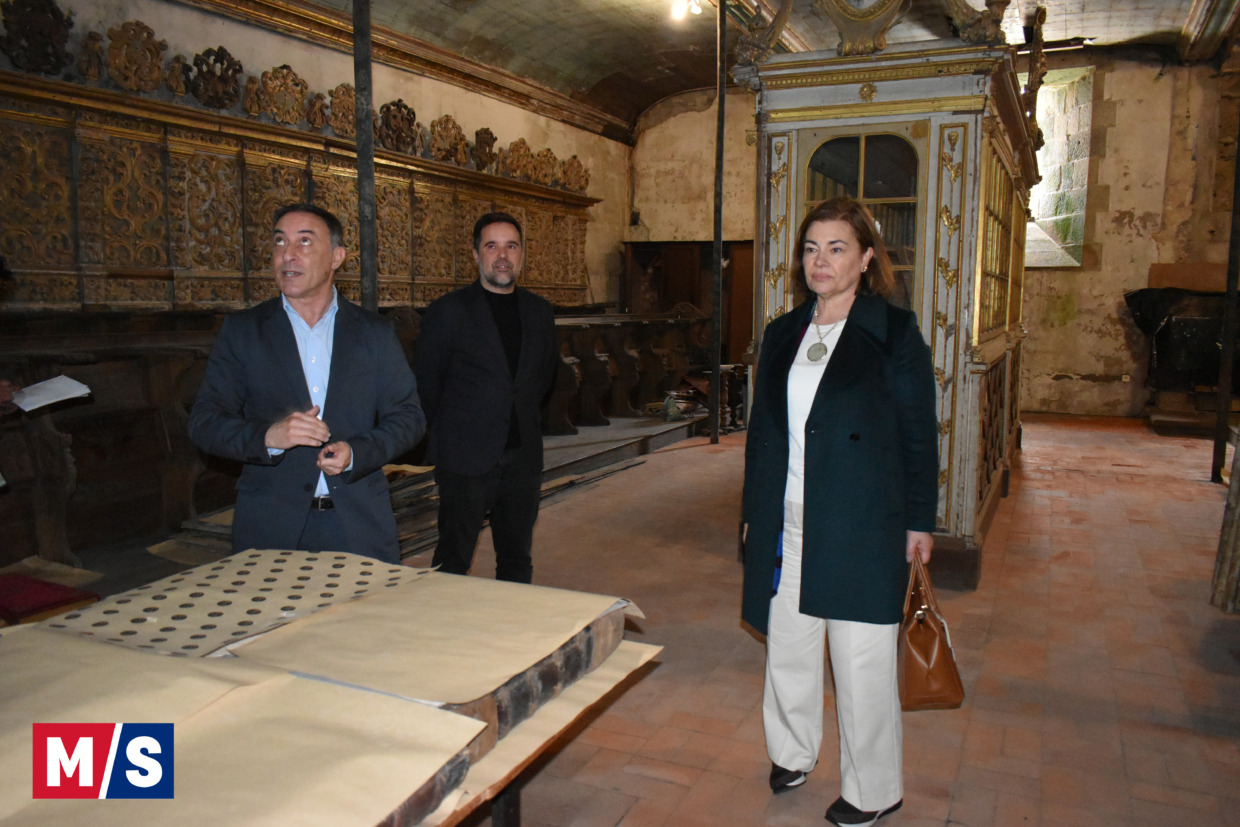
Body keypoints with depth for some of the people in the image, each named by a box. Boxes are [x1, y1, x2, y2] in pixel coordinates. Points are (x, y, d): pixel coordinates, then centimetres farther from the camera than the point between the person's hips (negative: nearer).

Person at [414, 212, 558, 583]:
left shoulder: (539, 310, 9)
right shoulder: (448, 310, -5)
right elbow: (426, 382, 1)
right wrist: (454, 431, 6)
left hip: (523, 457, 4)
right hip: (466, 459, -4)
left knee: (518, 559, 12)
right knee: (453, 560, 1)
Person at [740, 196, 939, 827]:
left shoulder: (894, 332, -5)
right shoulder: (783, 333, 9)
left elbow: (918, 433, -4)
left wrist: (919, 521, -4)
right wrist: (753, 510, 13)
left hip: (861, 527, -5)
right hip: (788, 525, 5)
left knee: (861, 661, 5)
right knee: (787, 648, 16)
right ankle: (792, 750, 40)